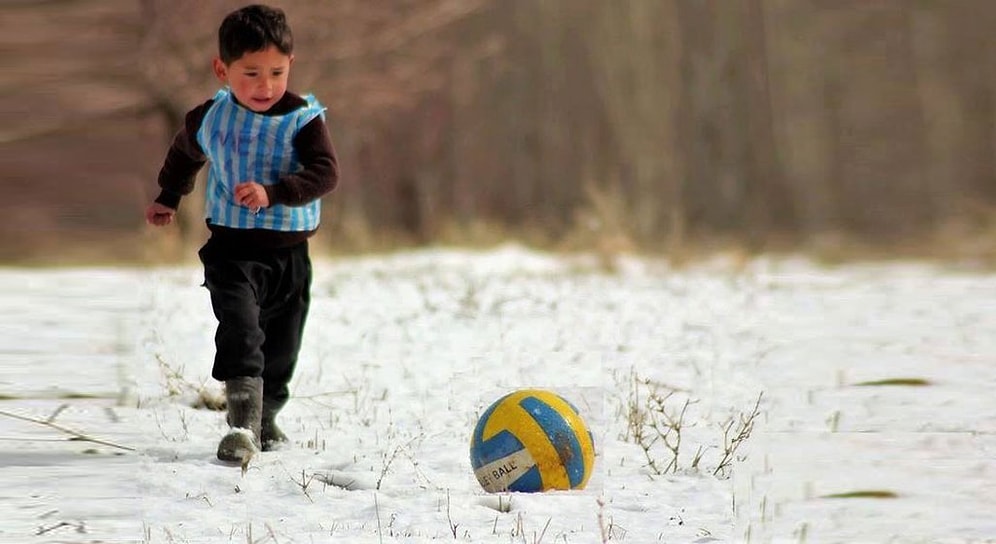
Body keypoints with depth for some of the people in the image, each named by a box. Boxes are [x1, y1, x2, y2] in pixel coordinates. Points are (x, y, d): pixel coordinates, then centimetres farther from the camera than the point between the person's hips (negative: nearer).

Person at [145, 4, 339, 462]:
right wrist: (168, 198, 33)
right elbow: (184, 154, 23)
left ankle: (264, 417, 36)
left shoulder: (304, 119, -10)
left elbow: (326, 173, -23)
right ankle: (243, 423, -30)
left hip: (290, 255, 1)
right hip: (232, 250, -1)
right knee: (240, 331, -22)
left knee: (281, 347, 13)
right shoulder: (209, 119, 0)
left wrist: (272, 192, -35)